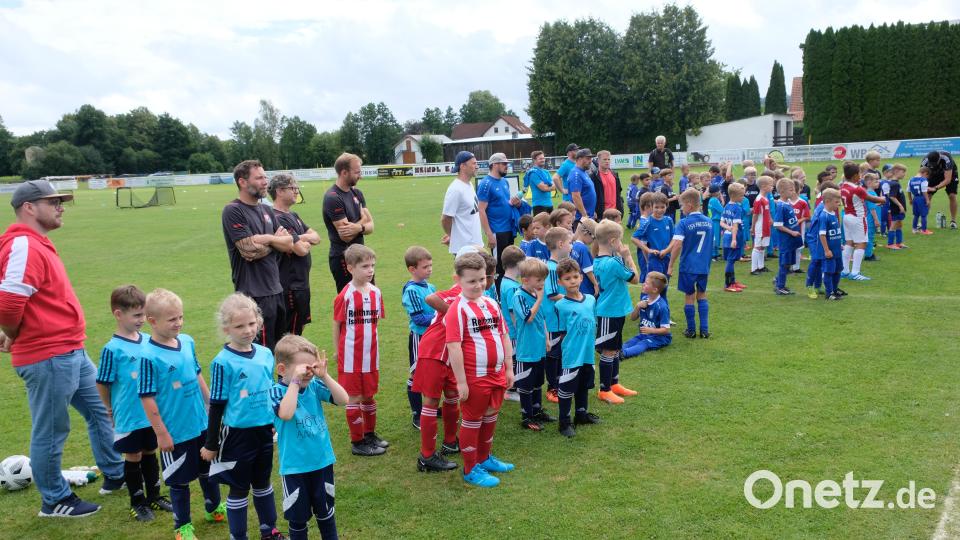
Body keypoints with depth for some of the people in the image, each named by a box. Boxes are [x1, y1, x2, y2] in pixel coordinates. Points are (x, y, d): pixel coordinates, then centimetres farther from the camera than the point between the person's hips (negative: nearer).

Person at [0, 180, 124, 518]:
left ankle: (115, 476, 34)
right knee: (50, 432, 5)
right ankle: (55, 501, 20)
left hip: (71, 353, 10)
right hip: (48, 359, -10)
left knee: (100, 410, 20)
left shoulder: (36, 244, 14)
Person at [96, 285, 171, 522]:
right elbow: (102, 383, -9)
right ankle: (137, 503, 24)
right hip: (129, 416, -5)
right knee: (133, 457, 10)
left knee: (150, 453, 17)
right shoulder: (112, 349, -17)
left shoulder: (148, 340, -1)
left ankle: (154, 496, 32)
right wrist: (112, 408, 3)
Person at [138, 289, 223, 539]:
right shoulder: (149, 356, -21)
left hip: (201, 423, 6)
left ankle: (214, 508, 46)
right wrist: (161, 433, -15)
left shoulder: (187, 341, -2)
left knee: (208, 469, 23)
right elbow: (147, 398, -18)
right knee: (179, 479, 10)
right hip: (175, 431, -6)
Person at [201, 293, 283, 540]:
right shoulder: (223, 362, -16)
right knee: (239, 488, 10)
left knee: (263, 482, 21)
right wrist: (211, 444, -5)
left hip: (264, 431, 5)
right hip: (237, 434, -5)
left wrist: (276, 422, 17)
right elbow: (216, 405, -10)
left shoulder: (266, 354, -1)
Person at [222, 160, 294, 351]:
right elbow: (250, 251, -19)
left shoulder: (267, 210, 13)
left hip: (276, 289, 8)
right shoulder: (233, 211, -10)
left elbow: (288, 244, 7)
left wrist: (266, 238, -10)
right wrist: (275, 239, -4)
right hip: (254, 294, -8)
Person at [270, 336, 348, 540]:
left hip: (322, 461, 4)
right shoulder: (277, 391, -15)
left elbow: (343, 400, -14)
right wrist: (295, 381, -34)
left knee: (325, 510, 21)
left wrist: (324, 376, -21)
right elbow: (286, 414, -35)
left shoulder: (314, 386, -5)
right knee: (298, 516, 12)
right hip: (294, 467, -3)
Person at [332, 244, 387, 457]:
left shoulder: (375, 292, 1)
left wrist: (374, 346, 8)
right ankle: (357, 442, 16)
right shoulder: (345, 296, -14)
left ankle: (370, 434, 33)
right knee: (354, 398, 5)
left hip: (371, 354, 5)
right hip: (351, 356, -5)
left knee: (369, 395, 17)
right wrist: (339, 352, -2)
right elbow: (337, 326, -6)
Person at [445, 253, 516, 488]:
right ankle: (470, 470, 21)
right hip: (474, 377, -7)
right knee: (472, 420, 7)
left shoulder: (492, 304, 7)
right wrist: (461, 382, -20)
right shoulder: (458, 309, -16)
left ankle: (485, 458, 39)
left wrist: (508, 369, 12)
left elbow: (504, 337, 13)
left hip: (497, 374, 7)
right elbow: (453, 346, -19)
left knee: (490, 417, 20)